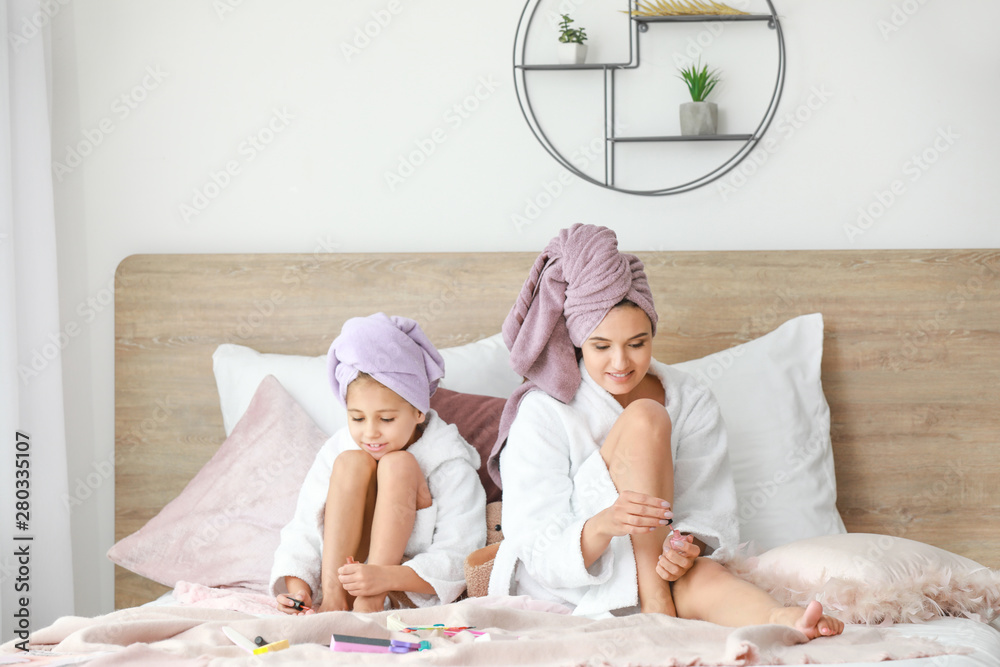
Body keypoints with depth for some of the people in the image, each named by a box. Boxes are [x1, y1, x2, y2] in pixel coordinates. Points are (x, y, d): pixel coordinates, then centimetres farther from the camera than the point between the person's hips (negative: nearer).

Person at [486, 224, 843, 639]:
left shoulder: (693, 403, 1)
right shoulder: (542, 414, -11)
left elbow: (711, 511, -3)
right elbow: (539, 553, -17)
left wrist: (689, 546, -30)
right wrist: (603, 526, -41)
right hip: (555, 585, -3)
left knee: (704, 578, -37)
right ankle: (654, 597, -30)